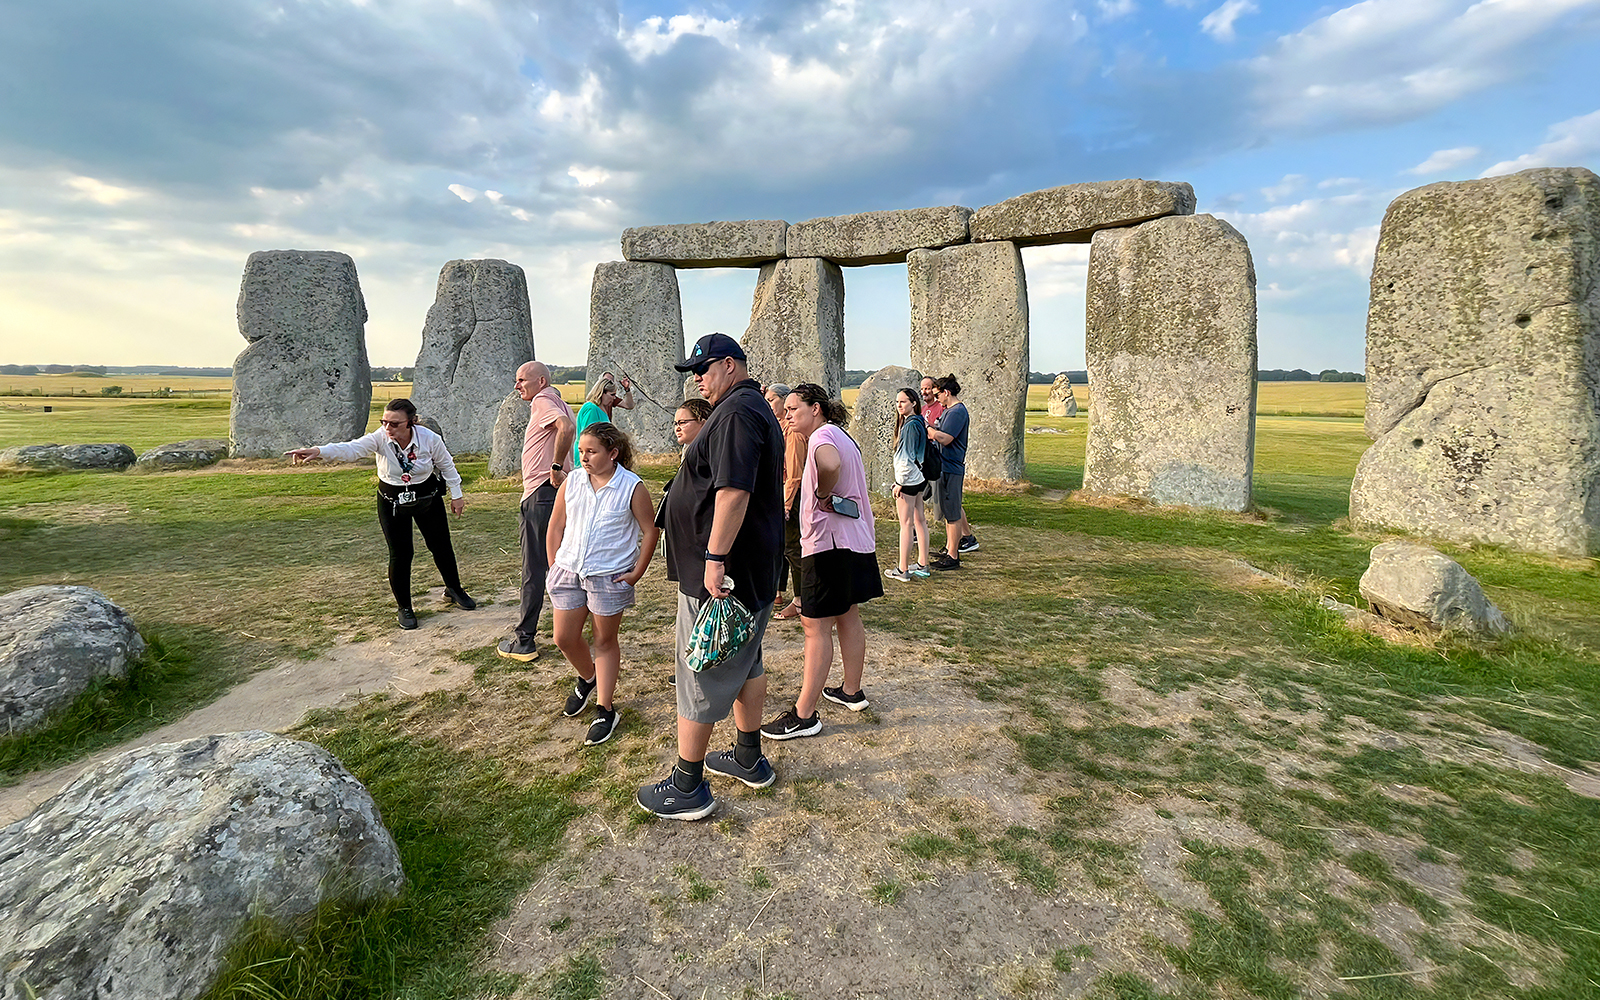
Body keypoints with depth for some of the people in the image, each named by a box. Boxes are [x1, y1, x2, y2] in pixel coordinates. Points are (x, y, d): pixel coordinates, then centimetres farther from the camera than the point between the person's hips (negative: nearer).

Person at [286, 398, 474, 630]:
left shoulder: (429, 439, -18)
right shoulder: (380, 439, -21)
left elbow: (446, 465, -2)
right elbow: (352, 449, -37)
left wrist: (456, 495, 4)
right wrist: (319, 451, -56)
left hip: (427, 498, 1)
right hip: (392, 503, -1)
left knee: (441, 546, 10)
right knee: (400, 555, 0)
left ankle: (454, 590, 36)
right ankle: (404, 608, 18)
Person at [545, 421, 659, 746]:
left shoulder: (631, 488, -9)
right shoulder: (571, 482, 1)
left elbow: (650, 531, -4)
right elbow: (555, 528, 9)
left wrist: (637, 573, -6)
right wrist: (555, 567, 4)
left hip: (610, 576, -4)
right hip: (568, 572, 4)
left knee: (605, 641, 7)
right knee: (564, 638, 9)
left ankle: (605, 710, 19)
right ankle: (587, 678, 40)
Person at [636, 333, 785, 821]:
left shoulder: (736, 413, -18)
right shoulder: (756, 409, 16)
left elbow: (733, 491, -29)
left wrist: (715, 559, -28)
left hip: (721, 572, -11)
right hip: (752, 570, 11)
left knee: (699, 675, 0)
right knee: (745, 663, 20)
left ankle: (687, 787, 13)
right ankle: (749, 758, 36)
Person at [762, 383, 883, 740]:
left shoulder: (822, 435, -15)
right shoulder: (841, 437, 17)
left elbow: (830, 464, -37)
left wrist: (823, 495, -22)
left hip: (830, 542, -10)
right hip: (857, 539, 10)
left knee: (816, 627, -5)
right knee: (848, 617, 20)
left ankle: (804, 715, 2)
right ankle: (852, 691, 34)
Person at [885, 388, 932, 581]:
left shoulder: (911, 425, -18)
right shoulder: (919, 422, 11)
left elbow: (908, 458, -20)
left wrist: (900, 482, -16)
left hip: (908, 479, -10)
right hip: (918, 478, 10)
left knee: (906, 524, -4)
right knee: (919, 521, 13)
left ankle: (902, 570, 1)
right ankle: (922, 566, 22)